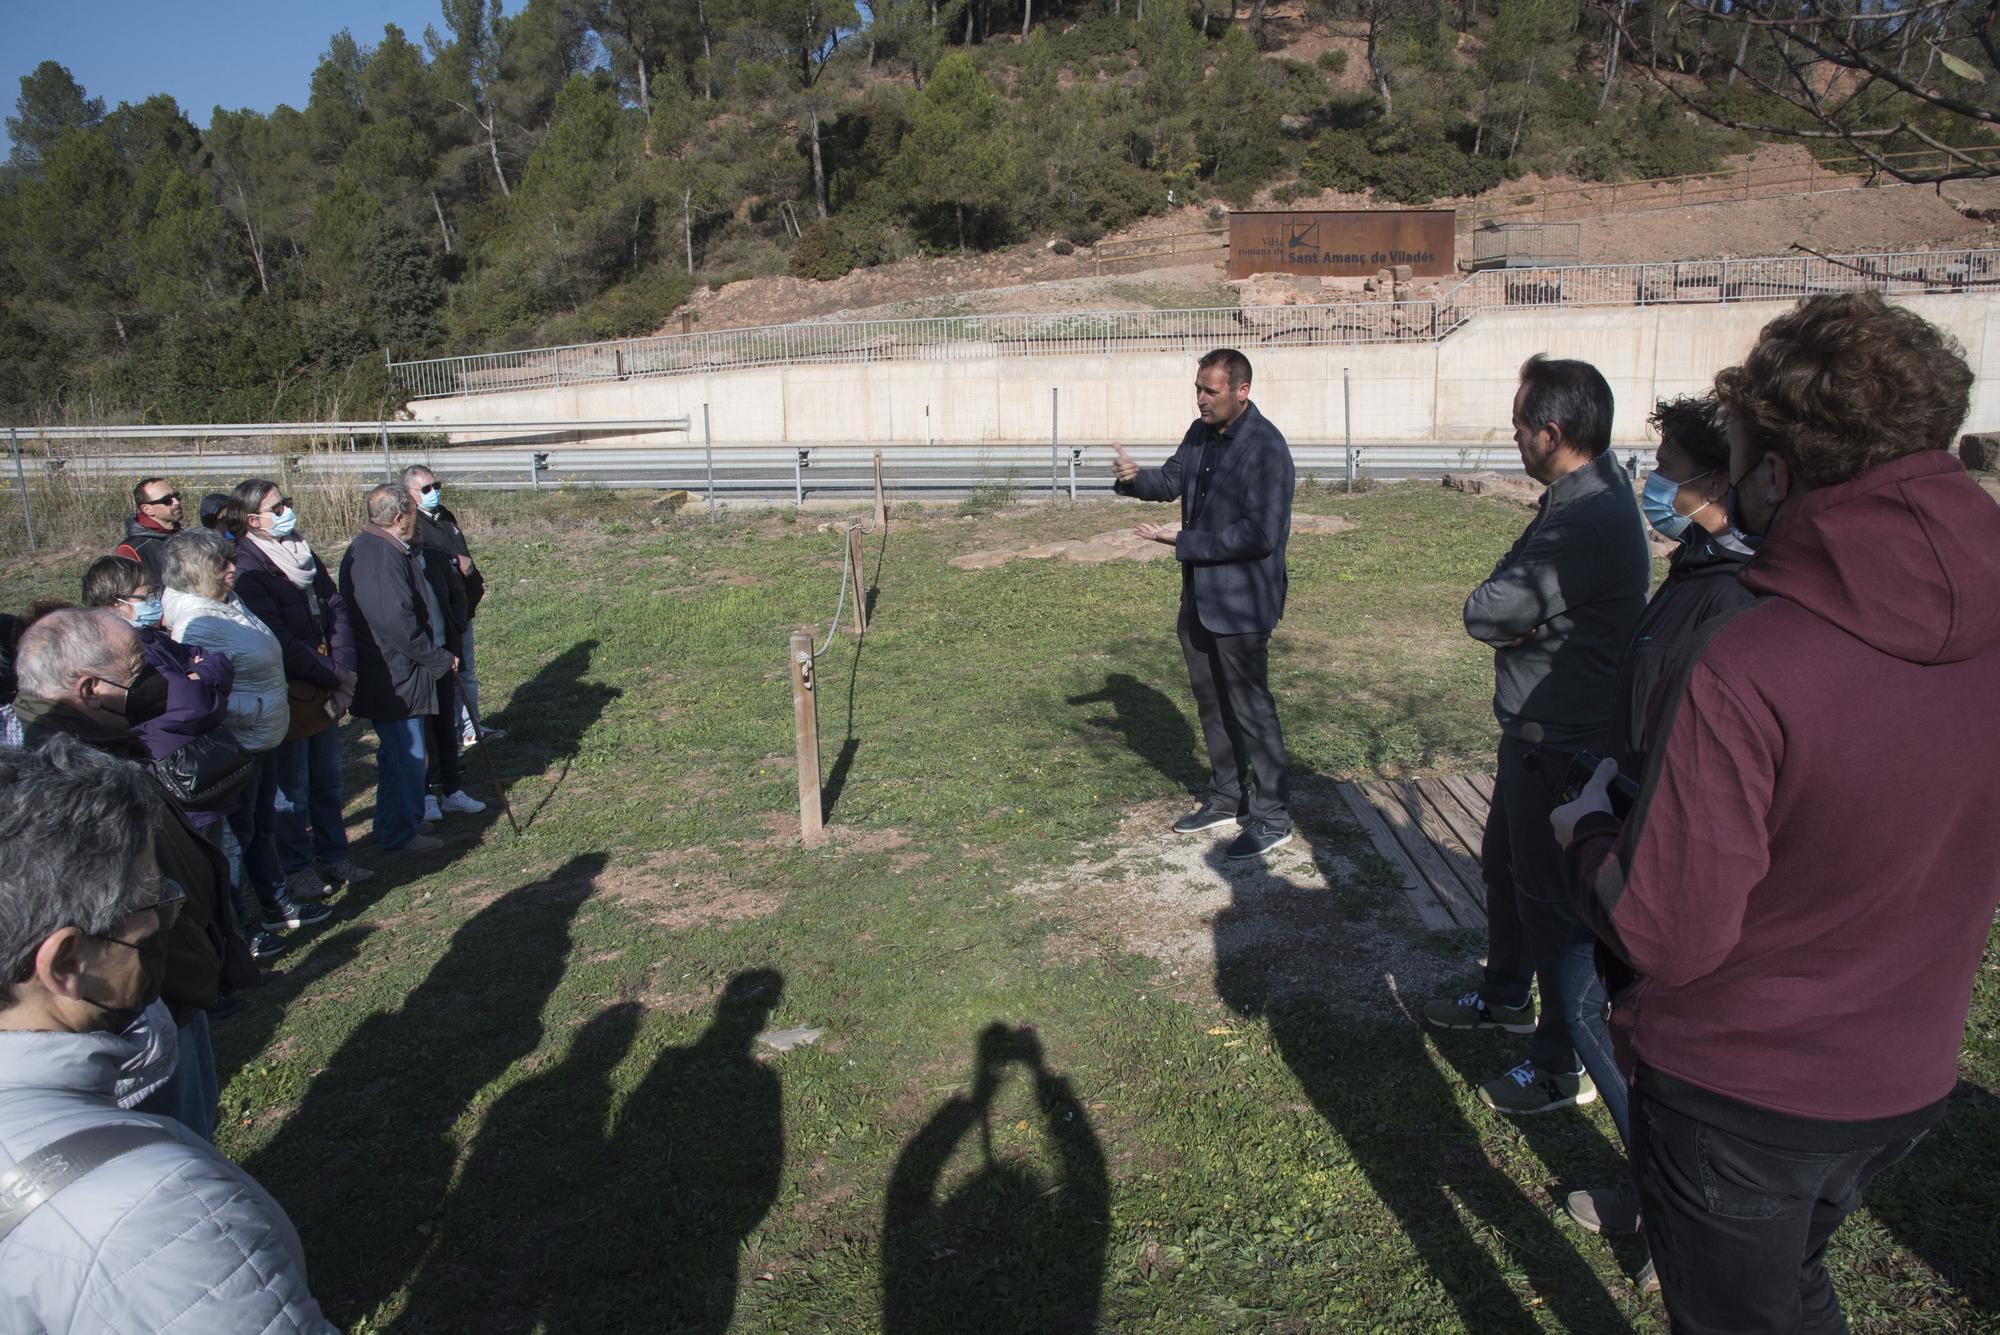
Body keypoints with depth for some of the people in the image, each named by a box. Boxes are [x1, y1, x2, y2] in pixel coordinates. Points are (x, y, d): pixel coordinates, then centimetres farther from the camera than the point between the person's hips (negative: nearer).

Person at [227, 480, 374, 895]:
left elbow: (336, 610, 5)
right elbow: (279, 640, -20)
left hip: (325, 688, 7)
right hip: (287, 693, -7)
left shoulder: (302, 552, 9)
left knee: (328, 780, 16)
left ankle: (333, 856, 29)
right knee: (292, 789, 6)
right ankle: (297, 868, 19)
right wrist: (333, 678, -15)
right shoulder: (247, 566, -16)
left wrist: (343, 672, -7)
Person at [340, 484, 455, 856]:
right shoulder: (385, 557, -22)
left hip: (386, 675, 11)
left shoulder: (365, 547, 13)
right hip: (396, 678, -11)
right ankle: (400, 834, 12)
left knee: (396, 754, 21)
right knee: (407, 755, 0)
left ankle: (392, 828, 34)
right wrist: (440, 658, -15)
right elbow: (399, 623, -27)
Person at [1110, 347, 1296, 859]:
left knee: (1250, 708, 1)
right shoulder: (1201, 433, 6)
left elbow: (1263, 533, -24)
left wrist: (1181, 542, -22)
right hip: (1199, 595, 8)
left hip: (1240, 601, -8)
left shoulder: (1265, 447, -20)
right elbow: (1171, 481, 18)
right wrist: (1134, 476, -6)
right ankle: (1227, 798, 34)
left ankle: (1272, 818, 15)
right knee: (1211, 702, 18)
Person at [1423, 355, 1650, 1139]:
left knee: (1554, 904, 4)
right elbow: (1494, 612, 7)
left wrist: (1497, 610, -5)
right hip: (1539, 731, 10)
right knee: (1504, 868, 25)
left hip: (1563, 745, -10)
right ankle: (1506, 998, 46)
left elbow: (1486, 614, -24)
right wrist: (1514, 615, -12)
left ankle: (1564, 1068, 21)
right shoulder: (1593, 488, 6)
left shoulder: (1586, 523, -28)